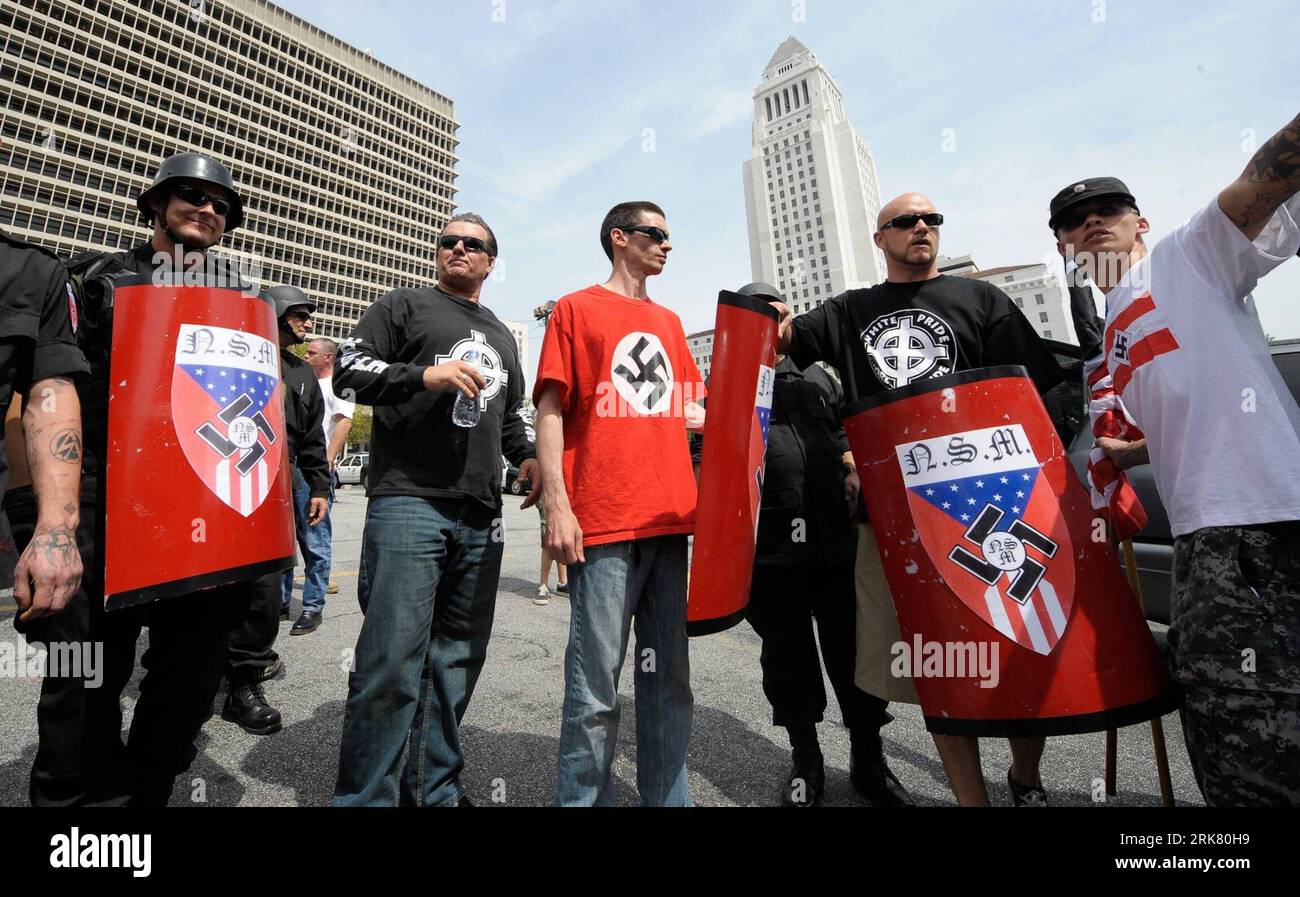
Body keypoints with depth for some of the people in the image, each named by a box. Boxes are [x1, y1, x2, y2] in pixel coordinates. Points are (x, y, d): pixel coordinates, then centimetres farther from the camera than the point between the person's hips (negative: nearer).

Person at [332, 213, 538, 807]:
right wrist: (425, 375, -15)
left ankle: (434, 790, 26)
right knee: (391, 662, -6)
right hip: (408, 504, -5)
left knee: (457, 663, 10)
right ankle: (364, 797, 13)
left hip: (481, 518, 5)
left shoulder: (500, 334, 25)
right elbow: (347, 371, 0)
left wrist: (527, 455, 8)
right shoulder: (404, 306, 11)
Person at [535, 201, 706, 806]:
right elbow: (550, 411, -3)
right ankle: (582, 795, 22)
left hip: (671, 518, 6)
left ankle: (668, 796, 30)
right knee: (597, 685, 1)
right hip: (604, 524, -5)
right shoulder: (577, 309, 5)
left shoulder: (669, 322, 21)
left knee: (669, 675, 13)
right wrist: (557, 506, -11)